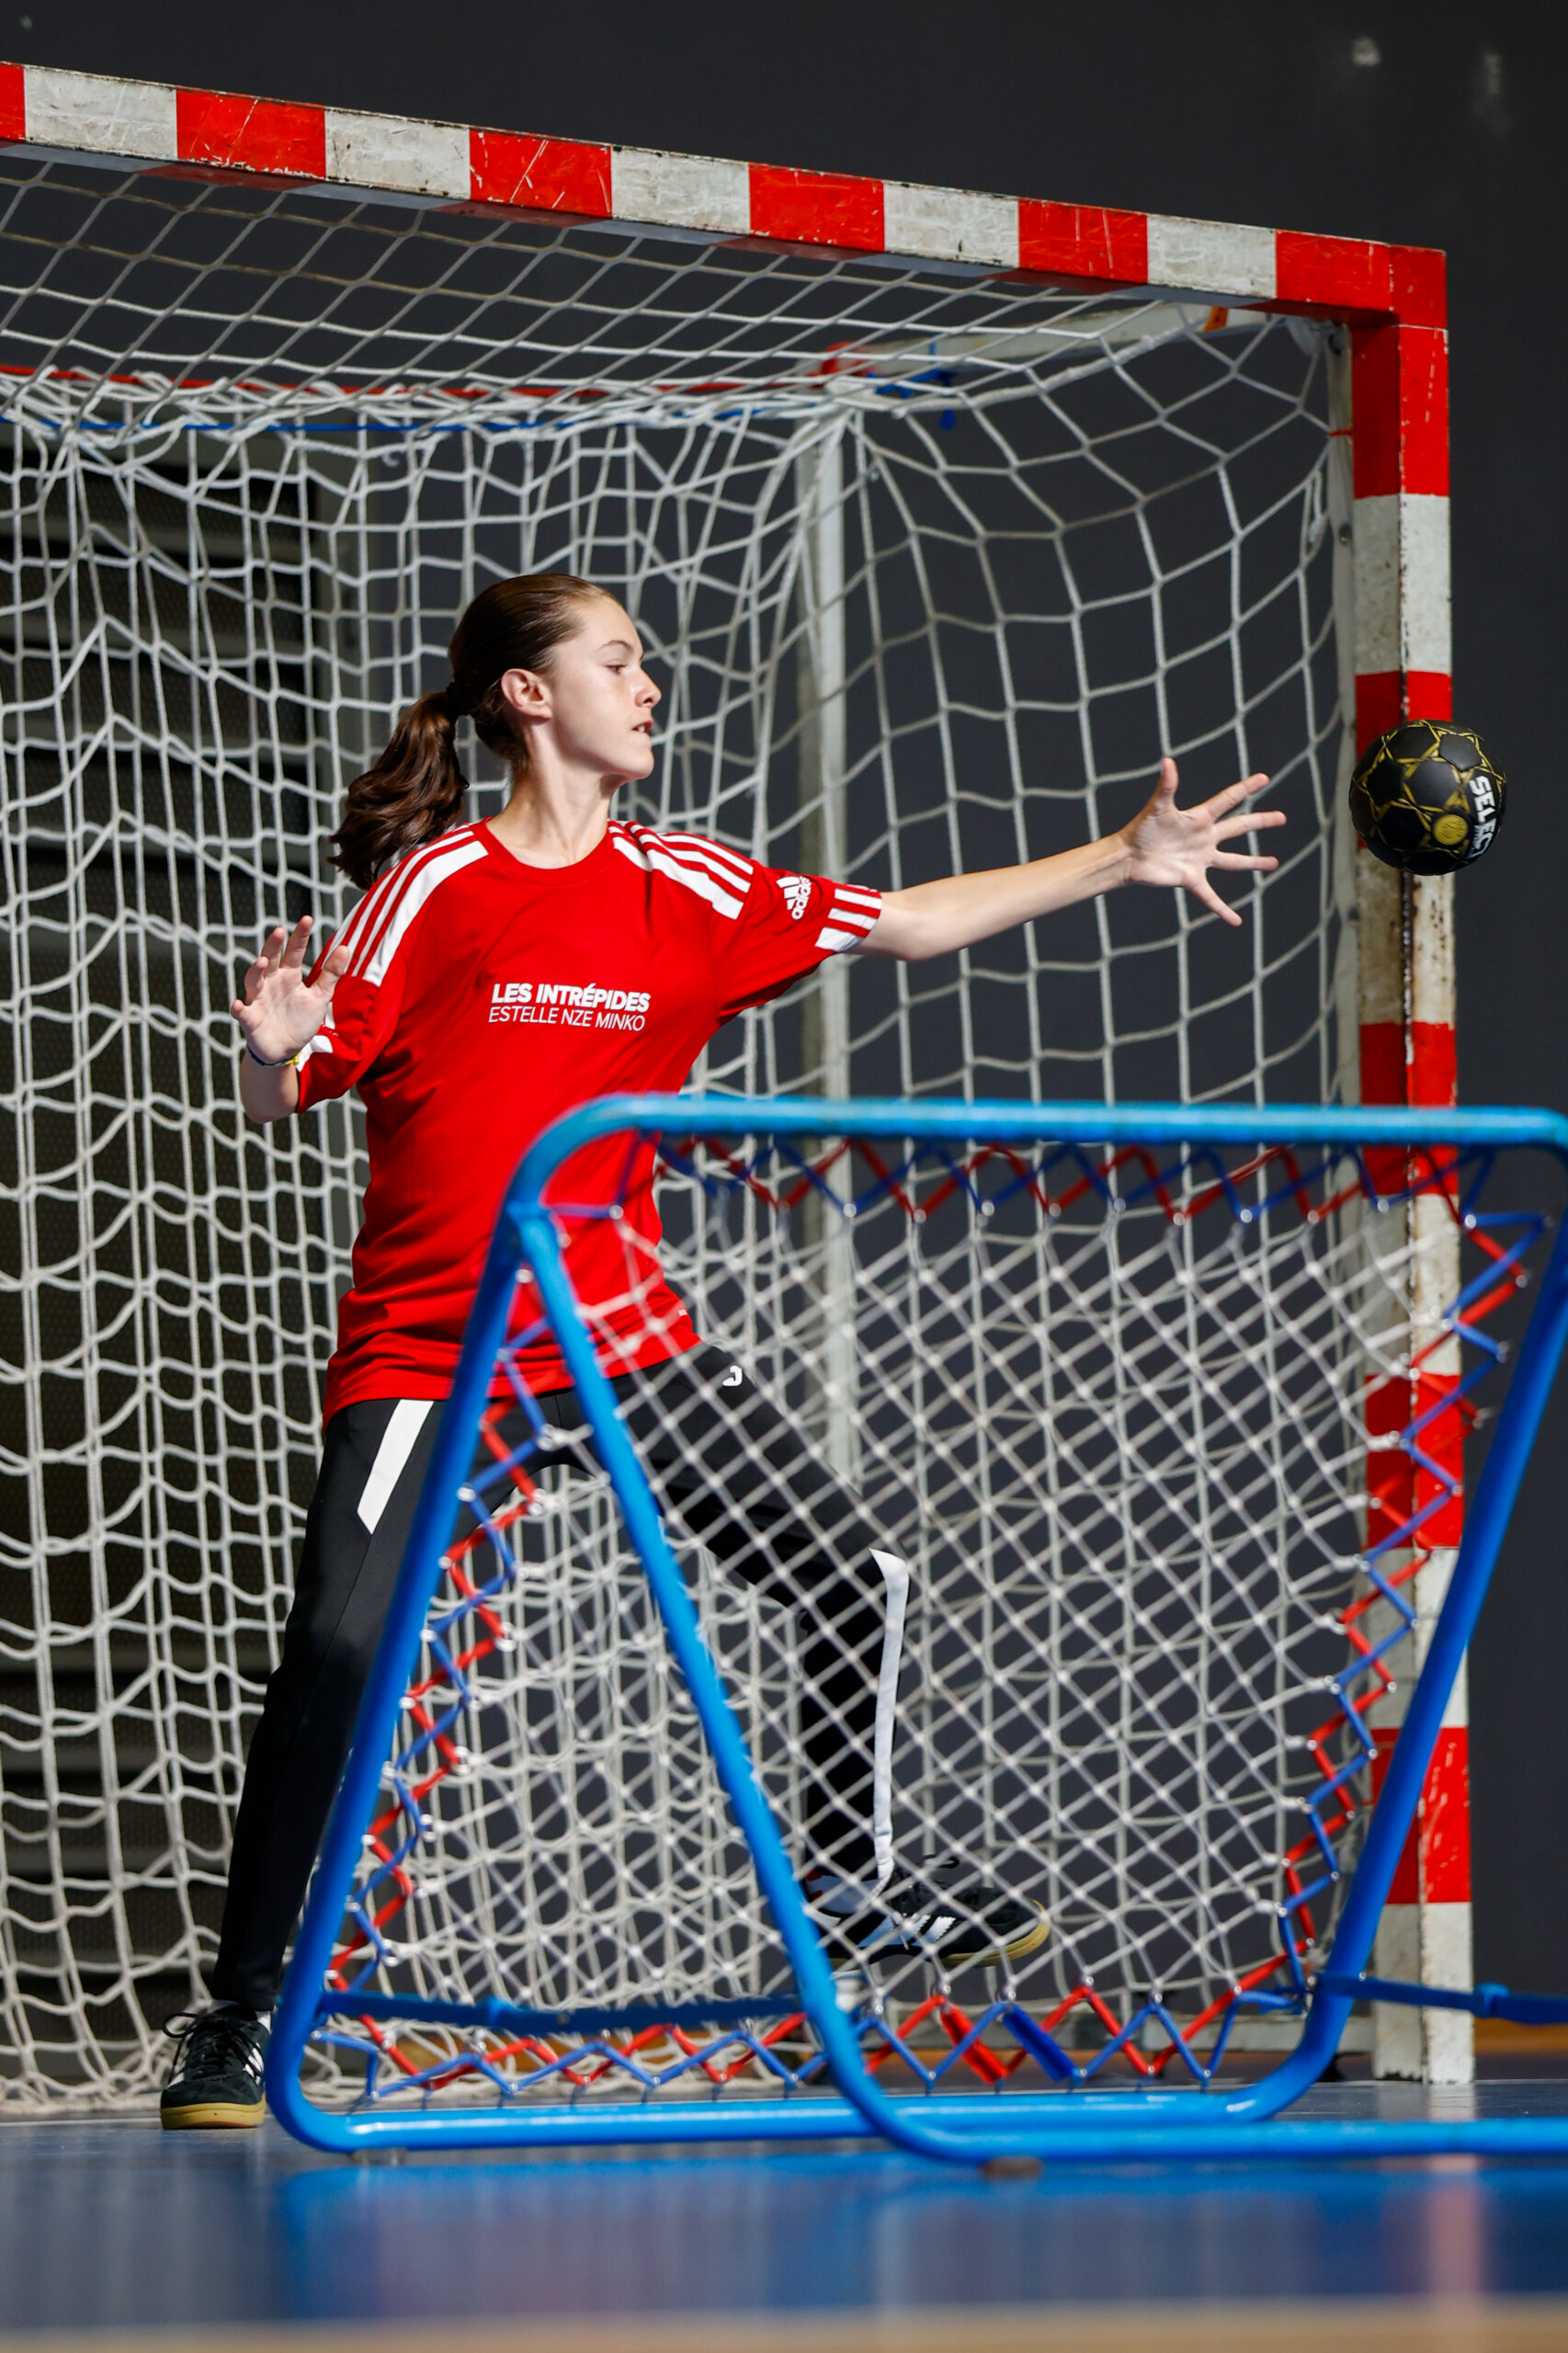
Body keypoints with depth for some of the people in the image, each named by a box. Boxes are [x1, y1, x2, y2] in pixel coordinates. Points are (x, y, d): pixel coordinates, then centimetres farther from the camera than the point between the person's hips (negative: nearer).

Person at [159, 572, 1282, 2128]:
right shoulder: (431, 890, -8)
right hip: (428, 1347, -5)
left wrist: (1126, 860, 8)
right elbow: (281, 1103, -6)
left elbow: (903, 925, 11)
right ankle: (236, 2014, -6)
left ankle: (846, 1880, 28)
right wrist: (273, 1046, -30)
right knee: (337, 1652, -19)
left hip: (621, 1337, 5)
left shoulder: (684, 889, 5)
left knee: (857, 1581, 5)